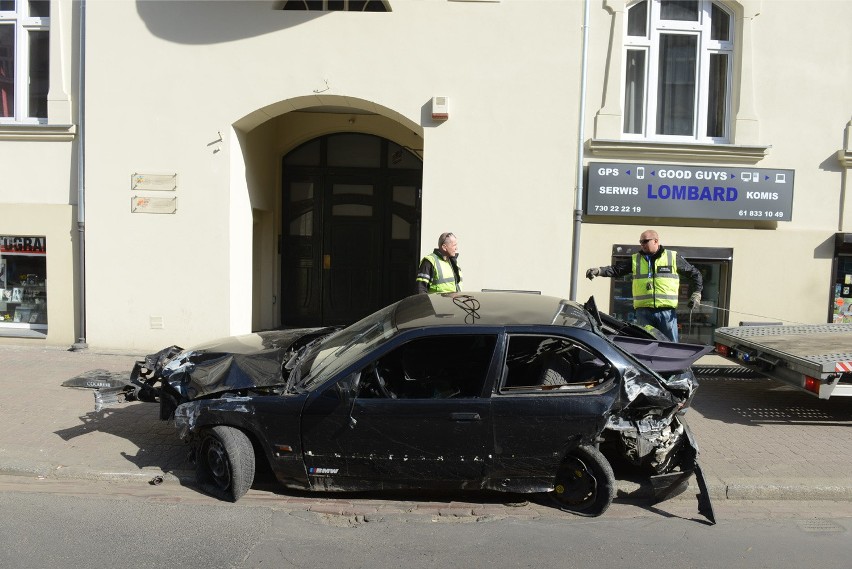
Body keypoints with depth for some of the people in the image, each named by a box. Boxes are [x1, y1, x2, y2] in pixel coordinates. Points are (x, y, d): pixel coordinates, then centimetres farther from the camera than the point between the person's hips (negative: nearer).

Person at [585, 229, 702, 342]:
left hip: (667, 311, -2)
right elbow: (616, 270, 5)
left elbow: (695, 274, 14)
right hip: (643, 311, 2)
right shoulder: (635, 259, 11)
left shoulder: (673, 257, 6)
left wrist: (696, 294, 5)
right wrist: (598, 271, -11)